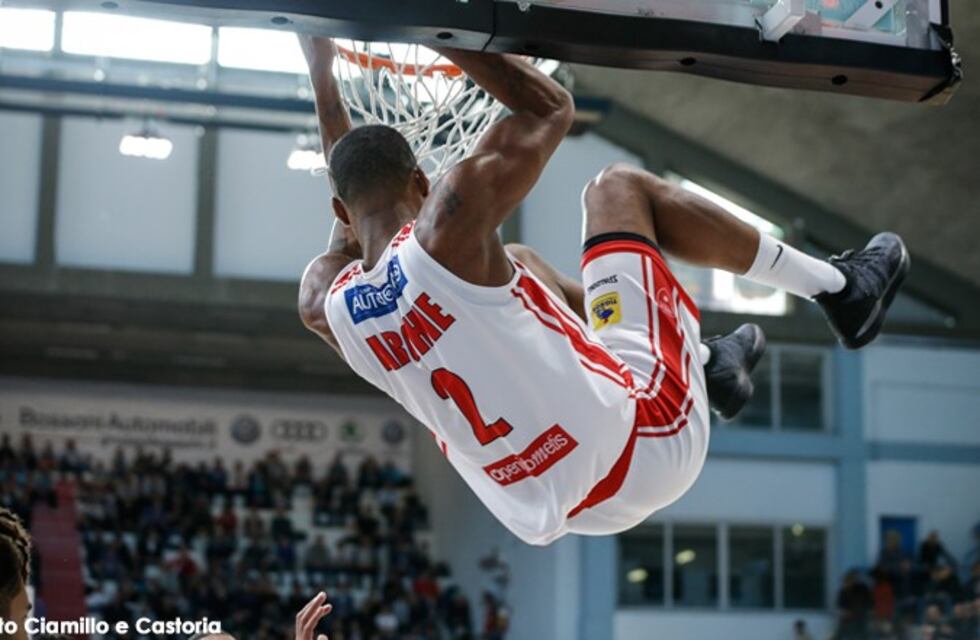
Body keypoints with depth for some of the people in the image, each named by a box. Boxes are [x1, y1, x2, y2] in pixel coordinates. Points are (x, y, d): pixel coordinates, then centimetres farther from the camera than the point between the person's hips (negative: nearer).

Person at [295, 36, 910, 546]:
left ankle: (705, 362, 35)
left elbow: (360, 204, 23)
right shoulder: (449, 220, -20)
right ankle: (840, 288, 19)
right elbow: (553, 107, -3)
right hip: (649, 442, -6)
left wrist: (323, 74, 26)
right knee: (618, 187, 13)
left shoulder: (323, 301, -3)